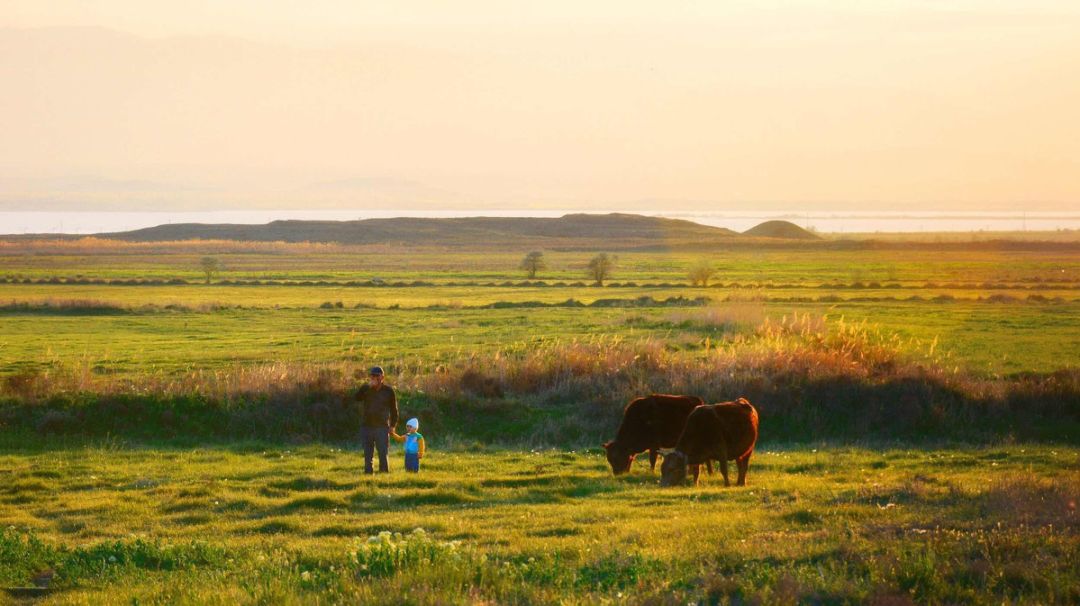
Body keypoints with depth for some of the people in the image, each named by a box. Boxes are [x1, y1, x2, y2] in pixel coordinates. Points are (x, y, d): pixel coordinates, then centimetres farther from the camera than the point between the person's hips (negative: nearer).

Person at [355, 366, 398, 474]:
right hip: (366, 426, 2)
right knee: (368, 454, 4)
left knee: (383, 453, -6)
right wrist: (368, 386, -21)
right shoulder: (365, 389, 4)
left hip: (382, 427, -1)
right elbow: (357, 398, -16)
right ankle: (368, 472, 8)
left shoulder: (388, 391, 4)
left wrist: (393, 425, 3)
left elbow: (394, 409, 10)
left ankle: (384, 472, -2)